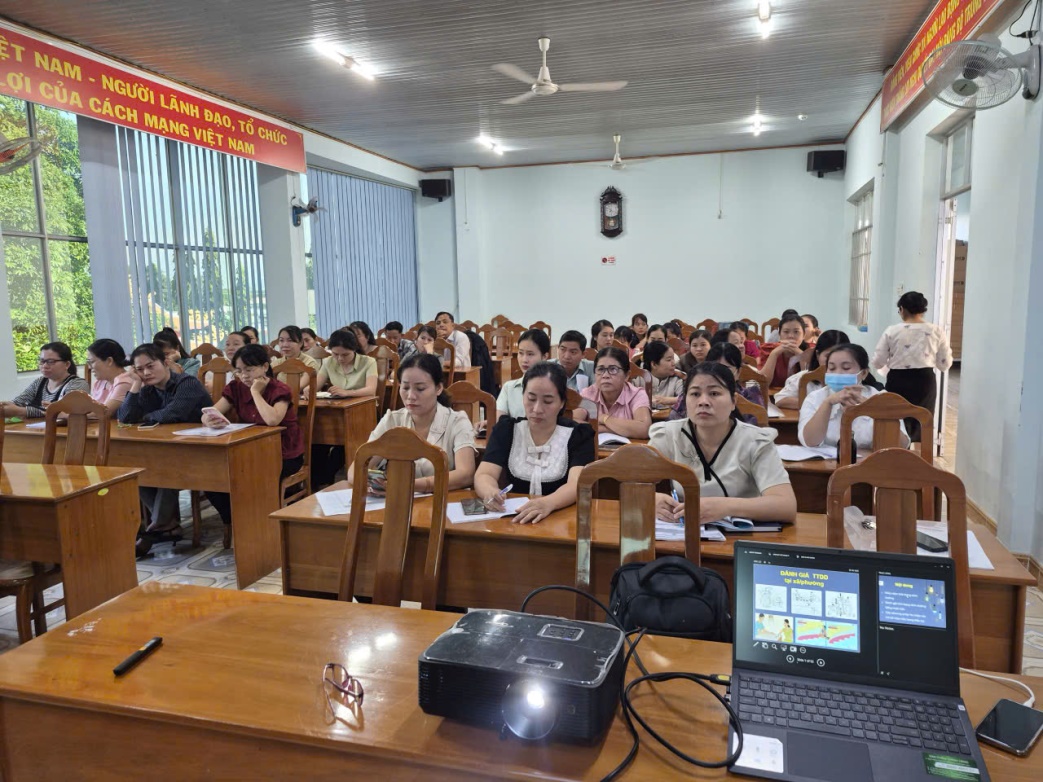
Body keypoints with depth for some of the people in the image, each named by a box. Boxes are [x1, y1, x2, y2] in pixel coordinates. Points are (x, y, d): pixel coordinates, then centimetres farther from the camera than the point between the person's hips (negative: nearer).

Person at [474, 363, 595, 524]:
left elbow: (576, 485, -16)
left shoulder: (579, 435, -1)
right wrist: (490, 492, -29)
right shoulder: (506, 429, 6)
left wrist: (547, 503, -37)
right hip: (513, 518, 0)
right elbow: (483, 475, -6)